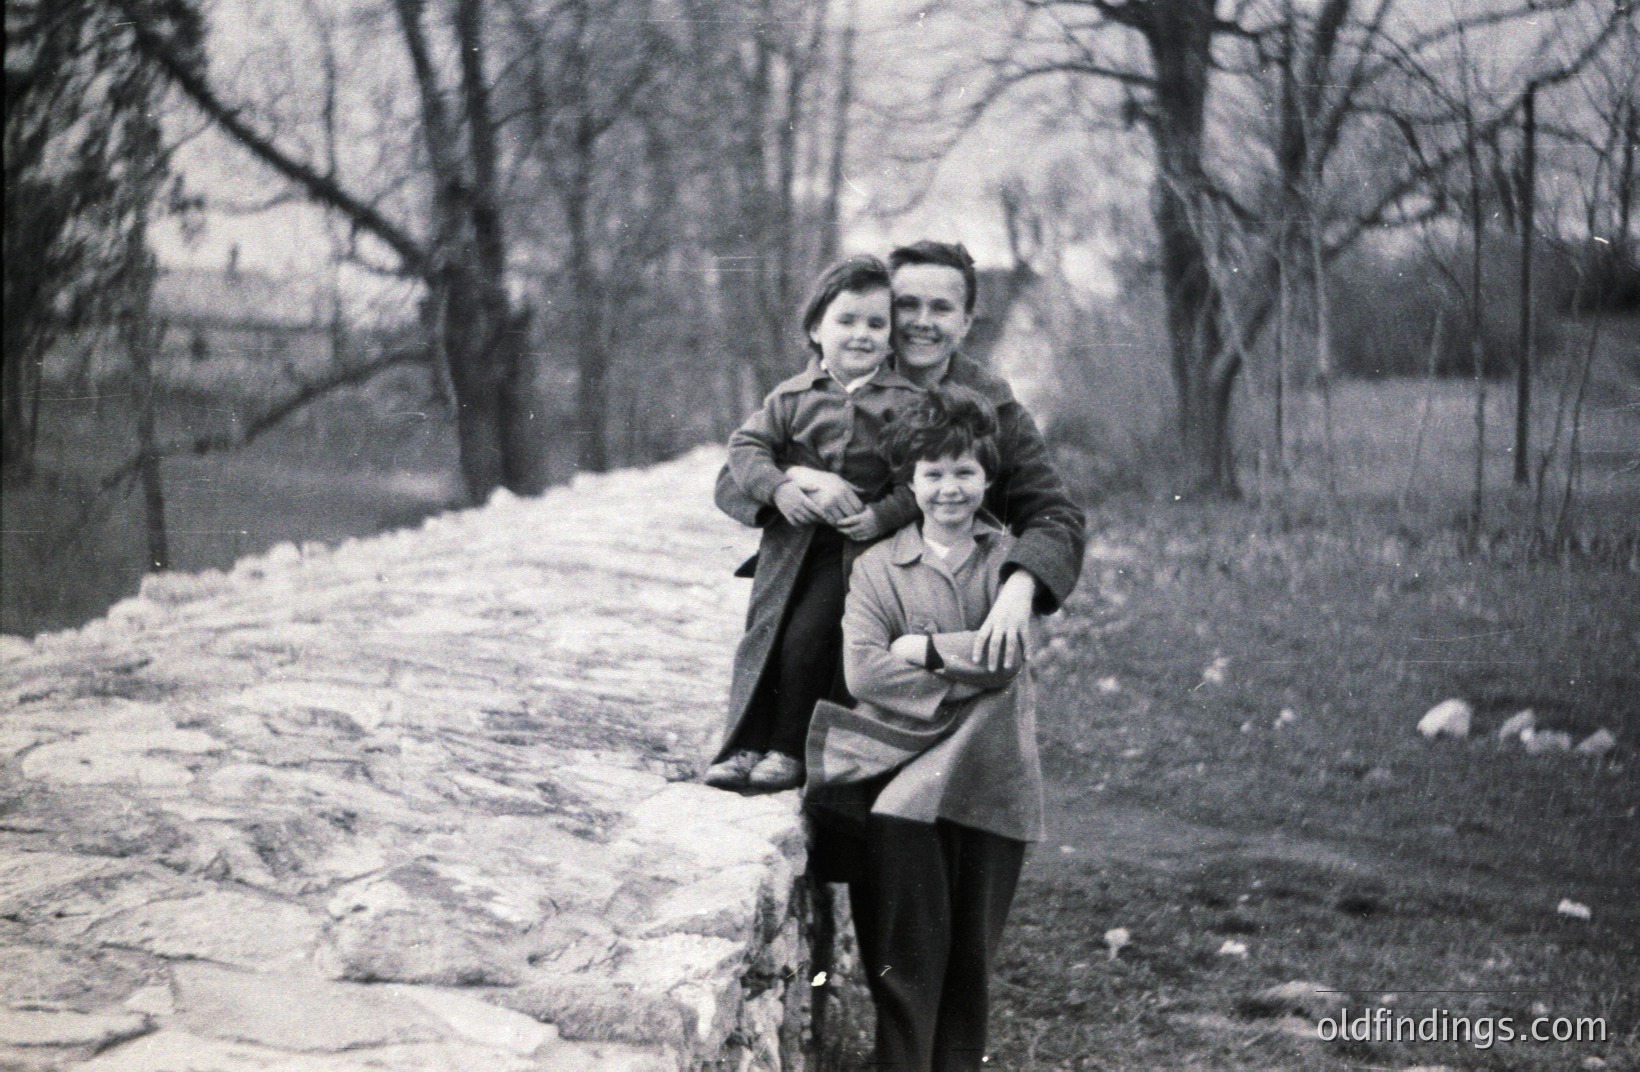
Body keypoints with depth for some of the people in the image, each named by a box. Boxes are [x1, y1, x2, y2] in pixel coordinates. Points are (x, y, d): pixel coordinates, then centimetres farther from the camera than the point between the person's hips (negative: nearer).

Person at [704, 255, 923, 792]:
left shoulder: (904, 402, 1)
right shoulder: (792, 396, 8)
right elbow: (746, 446, 4)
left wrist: (881, 516, -18)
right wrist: (778, 486, -15)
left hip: (854, 543, -3)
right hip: (790, 538, 3)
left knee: (807, 636, -14)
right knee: (762, 631, -3)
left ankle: (789, 748, -1)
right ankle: (745, 743, 4)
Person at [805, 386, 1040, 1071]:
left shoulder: (1008, 559, 8)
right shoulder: (879, 566, 6)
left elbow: (1007, 655, -6)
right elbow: (862, 671, -6)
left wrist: (925, 647, -7)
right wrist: (965, 681, -9)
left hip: (988, 779, 1)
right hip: (903, 776, -1)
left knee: (972, 947, 4)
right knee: (909, 948, -11)